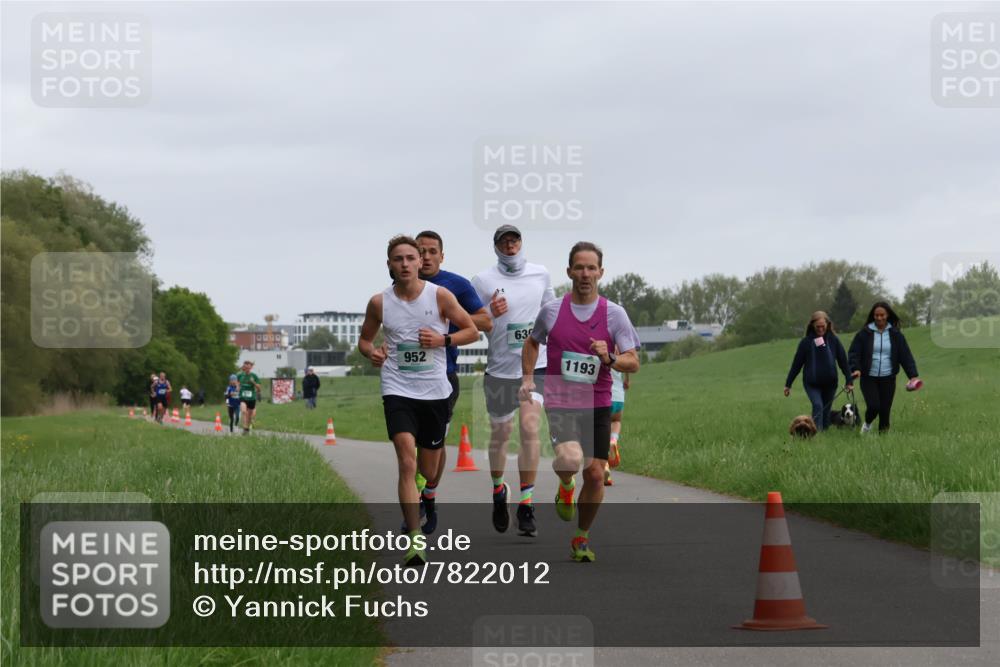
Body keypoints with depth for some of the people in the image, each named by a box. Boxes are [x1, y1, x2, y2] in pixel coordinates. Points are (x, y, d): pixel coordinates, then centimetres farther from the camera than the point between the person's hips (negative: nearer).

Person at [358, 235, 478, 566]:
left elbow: (471, 331, 4)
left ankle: (429, 498, 52)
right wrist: (371, 352, -8)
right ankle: (415, 540, -23)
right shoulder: (379, 303, 0)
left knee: (429, 469, 13)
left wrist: (443, 340, -13)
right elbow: (365, 339, 15)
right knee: (407, 462, -19)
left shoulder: (440, 296, -3)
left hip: (435, 391, 1)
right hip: (398, 390, -1)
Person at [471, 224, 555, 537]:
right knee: (500, 434, 11)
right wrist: (490, 313, -20)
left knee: (530, 427, -16)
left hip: (535, 365, 0)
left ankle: (526, 506, -13)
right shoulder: (483, 280, -3)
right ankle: (498, 491, 39)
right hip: (500, 368, 0)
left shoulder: (541, 274, 5)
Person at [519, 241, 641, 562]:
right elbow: (532, 342, 22)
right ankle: (565, 486, 11)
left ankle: (582, 537, 21)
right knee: (570, 458, -27)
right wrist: (527, 377, 9)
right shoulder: (551, 310, 1)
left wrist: (609, 358, -22)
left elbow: (633, 363, -2)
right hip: (560, 402, -1)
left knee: (595, 474, -1)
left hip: (597, 404, 1)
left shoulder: (614, 314, -1)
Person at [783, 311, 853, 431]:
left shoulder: (833, 340, -1)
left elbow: (843, 361, 3)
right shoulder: (806, 341, -5)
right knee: (818, 406, -21)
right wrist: (788, 384, 1)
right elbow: (796, 364, -1)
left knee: (826, 411, 9)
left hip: (830, 383, 2)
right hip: (812, 383, -2)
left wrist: (849, 381, 1)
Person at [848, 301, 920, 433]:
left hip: (888, 379, 1)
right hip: (869, 378, -1)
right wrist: (855, 368, -21)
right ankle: (867, 423, 18)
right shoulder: (864, 333, -1)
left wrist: (913, 375, -10)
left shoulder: (896, 334, 2)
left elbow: (906, 355, 0)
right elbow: (854, 352, -3)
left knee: (885, 409, 0)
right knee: (873, 406, -15)